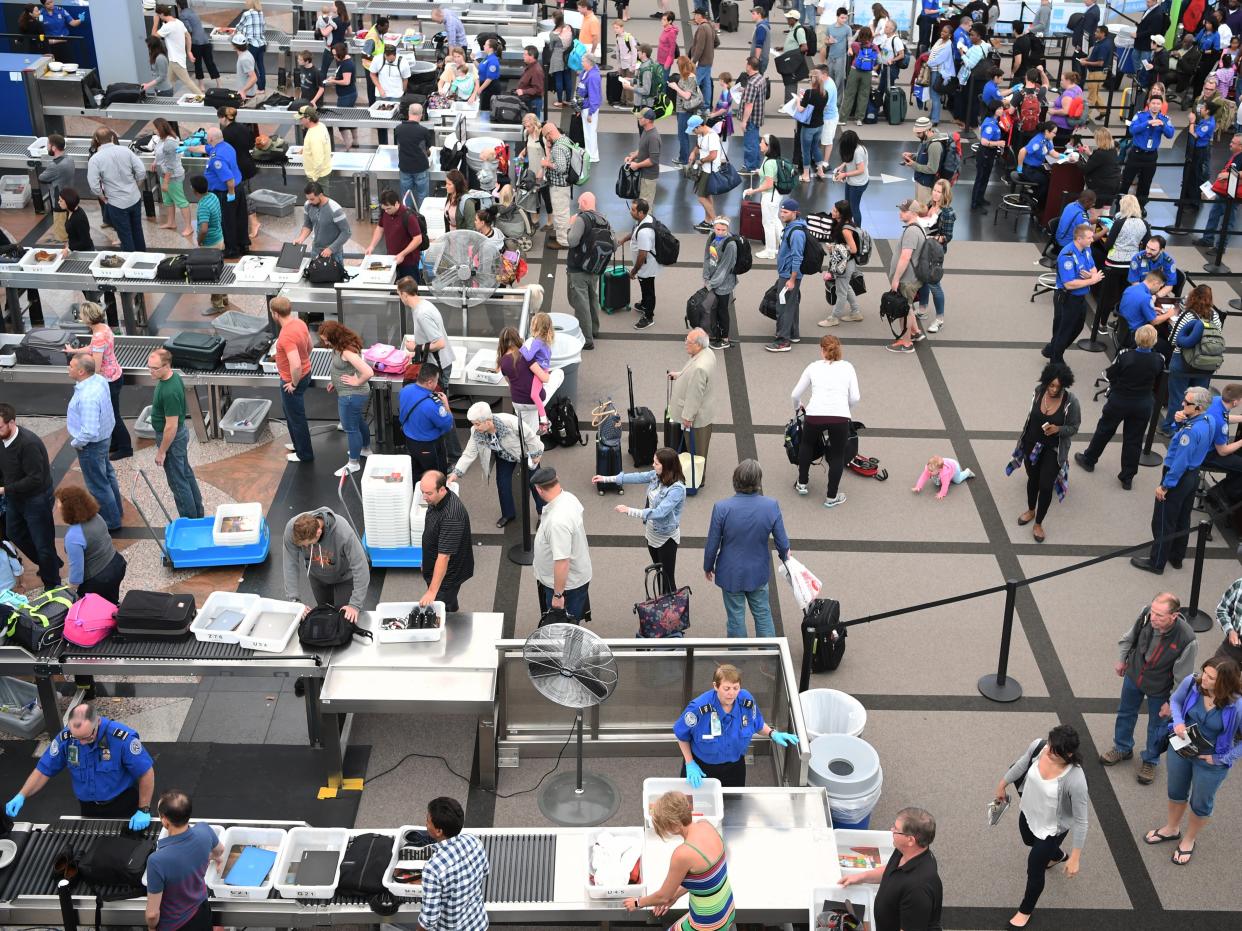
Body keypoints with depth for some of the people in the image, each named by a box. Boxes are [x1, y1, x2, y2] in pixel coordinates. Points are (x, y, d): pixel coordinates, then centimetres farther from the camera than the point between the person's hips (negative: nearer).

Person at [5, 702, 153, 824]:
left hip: (123, 804, -3)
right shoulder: (65, 738, -18)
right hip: (88, 807, 3)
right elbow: (44, 770, -7)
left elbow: (146, 772, -22)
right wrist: (21, 796, -20)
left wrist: (144, 811, -21)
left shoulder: (122, 738, -30)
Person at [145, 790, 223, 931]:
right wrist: (217, 857, 29)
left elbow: (152, 913, -25)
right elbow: (220, 850, 5)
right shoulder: (204, 830, -22)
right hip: (202, 913, 4)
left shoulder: (157, 860, -37)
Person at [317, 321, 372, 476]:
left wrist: (357, 382, -23)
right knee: (358, 422, 28)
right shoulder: (340, 346, -1)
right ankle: (365, 449, 49)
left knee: (351, 428, 5)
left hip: (351, 396, -10)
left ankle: (353, 463, 21)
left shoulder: (347, 351, -31)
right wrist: (335, 382, 9)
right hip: (352, 394, 10)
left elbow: (368, 372, -38)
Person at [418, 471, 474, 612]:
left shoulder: (451, 517, -35)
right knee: (451, 609, 24)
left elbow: (444, 556, -35)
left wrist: (432, 591, -33)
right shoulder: (436, 500, -7)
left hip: (447, 574, -9)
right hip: (434, 568, 9)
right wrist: (426, 561, 21)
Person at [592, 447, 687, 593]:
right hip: (652, 533, 8)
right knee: (658, 571, 23)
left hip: (666, 537, -8)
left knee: (668, 578, 2)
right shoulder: (656, 475, -7)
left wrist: (629, 511, -36)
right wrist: (607, 479, 6)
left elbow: (659, 512, -36)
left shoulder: (677, 489, -31)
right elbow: (637, 477, 5)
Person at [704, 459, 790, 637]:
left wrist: (708, 566, 8)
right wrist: (784, 556, 16)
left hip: (731, 574, -1)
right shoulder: (771, 506, -18)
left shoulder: (722, 508, -23)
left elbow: (712, 544, -12)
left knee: (736, 618, 15)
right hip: (759, 573, 1)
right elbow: (782, 542, -7)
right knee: (763, 614, 20)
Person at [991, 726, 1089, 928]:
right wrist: (1002, 785, 13)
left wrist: (1075, 858, -21)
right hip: (1028, 813, 6)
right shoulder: (1037, 746, -27)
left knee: (1034, 870, 12)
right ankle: (1057, 856, 72)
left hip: (1052, 828, -6)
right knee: (1030, 841, 36)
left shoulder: (1075, 781, -41)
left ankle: (1025, 911, 44)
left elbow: (1081, 821, -28)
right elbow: (1021, 765, -2)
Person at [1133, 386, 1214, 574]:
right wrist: (1180, 422, -9)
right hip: (1193, 476, 9)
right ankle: (1176, 557, 36)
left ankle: (1156, 563, 15)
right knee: (1182, 519, 22)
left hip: (1178, 477, -9)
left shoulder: (1191, 430, -30)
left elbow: (1180, 462, -27)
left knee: (1163, 522, 5)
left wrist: (1165, 486, -21)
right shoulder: (1207, 421, -2)